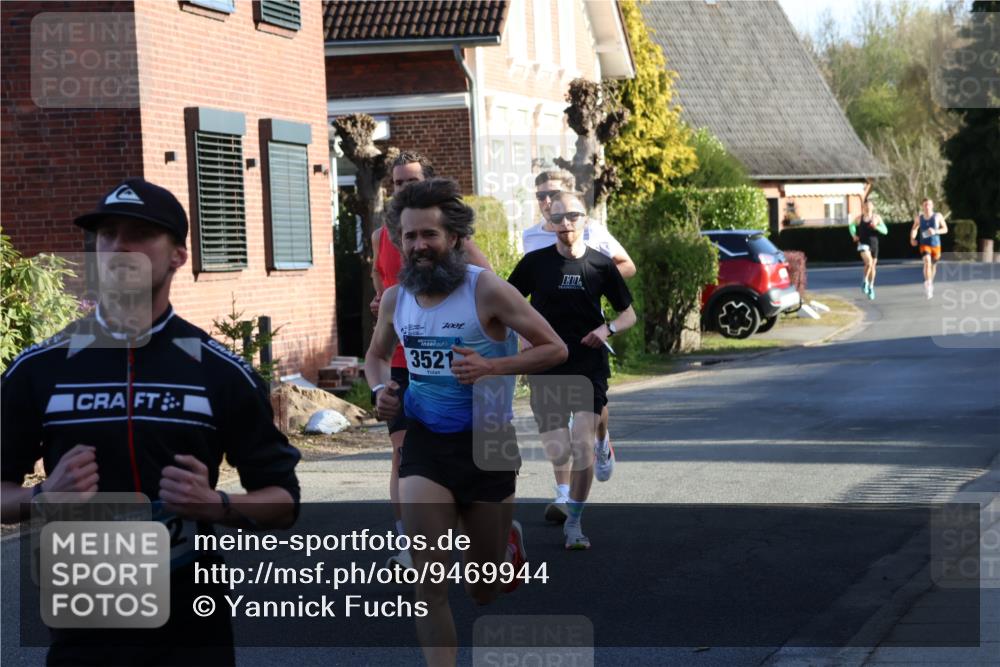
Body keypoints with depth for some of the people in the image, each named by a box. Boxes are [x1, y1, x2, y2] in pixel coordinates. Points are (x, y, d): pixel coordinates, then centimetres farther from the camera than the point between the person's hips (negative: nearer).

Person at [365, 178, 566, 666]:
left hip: (486, 443, -2)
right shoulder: (395, 298, -1)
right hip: (424, 442, 3)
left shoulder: (486, 290, -15)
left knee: (484, 591, 13)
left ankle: (505, 536, 49)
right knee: (429, 583, -11)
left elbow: (555, 350, -12)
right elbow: (376, 355, 20)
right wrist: (381, 389, -2)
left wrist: (491, 366, -25)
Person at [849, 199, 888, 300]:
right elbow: (851, 226, 20)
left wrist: (876, 227, -20)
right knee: (869, 262, -26)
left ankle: (871, 288, 29)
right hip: (863, 244, -2)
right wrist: (854, 235, 2)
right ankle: (865, 280, -3)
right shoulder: (859, 218, 1)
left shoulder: (877, 217, 0)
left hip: (874, 244, 2)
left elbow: (885, 231, -3)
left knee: (873, 266, 11)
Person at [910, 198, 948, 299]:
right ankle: (928, 285, -33)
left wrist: (935, 231, -19)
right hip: (924, 244, -1)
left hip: (936, 245, 1)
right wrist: (912, 238, -3)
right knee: (927, 261, -27)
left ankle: (930, 283, 44)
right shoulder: (918, 217, -3)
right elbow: (914, 228, 15)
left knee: (933, 265, 17)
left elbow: (945, 229, -1)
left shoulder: (938, 216, -7)